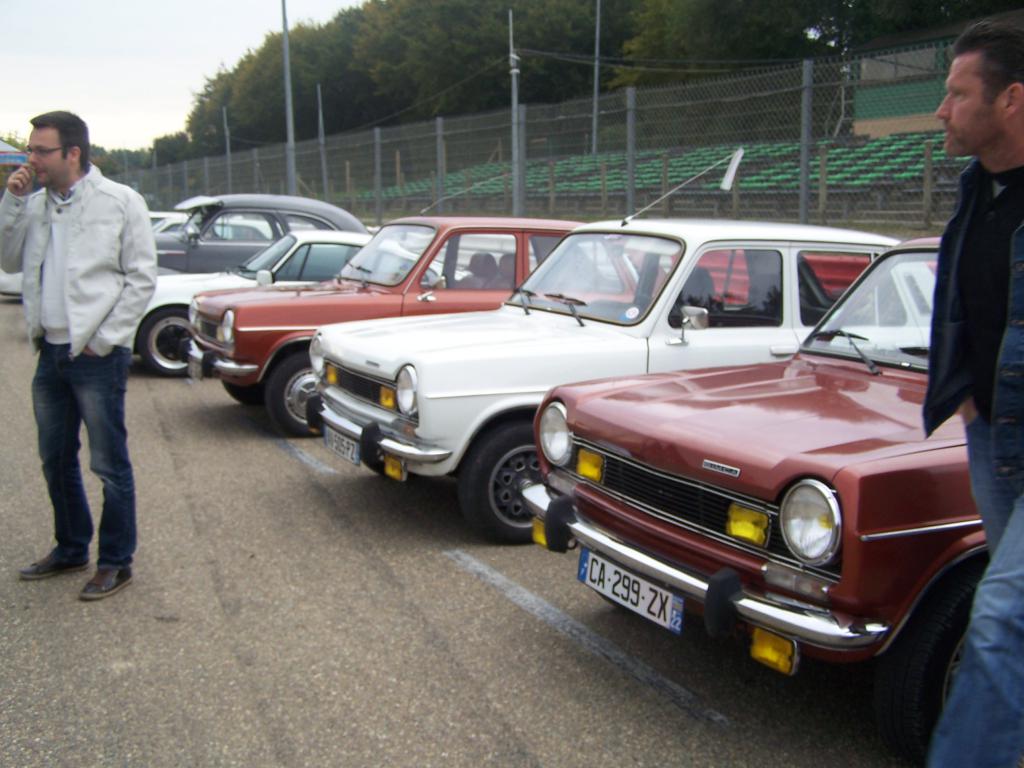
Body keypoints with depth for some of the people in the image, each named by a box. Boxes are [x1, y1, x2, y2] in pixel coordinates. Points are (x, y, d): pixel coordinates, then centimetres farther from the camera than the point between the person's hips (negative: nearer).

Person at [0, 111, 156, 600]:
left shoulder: (120, 202, -7)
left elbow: (141, 278, -8)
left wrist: (103, 340, -11)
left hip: (98, 355, -6)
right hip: (52, 353, 6)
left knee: (109, 465, 2)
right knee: (56, 460, 17)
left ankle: (116, 563, 14)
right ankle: (71, 550, 33)